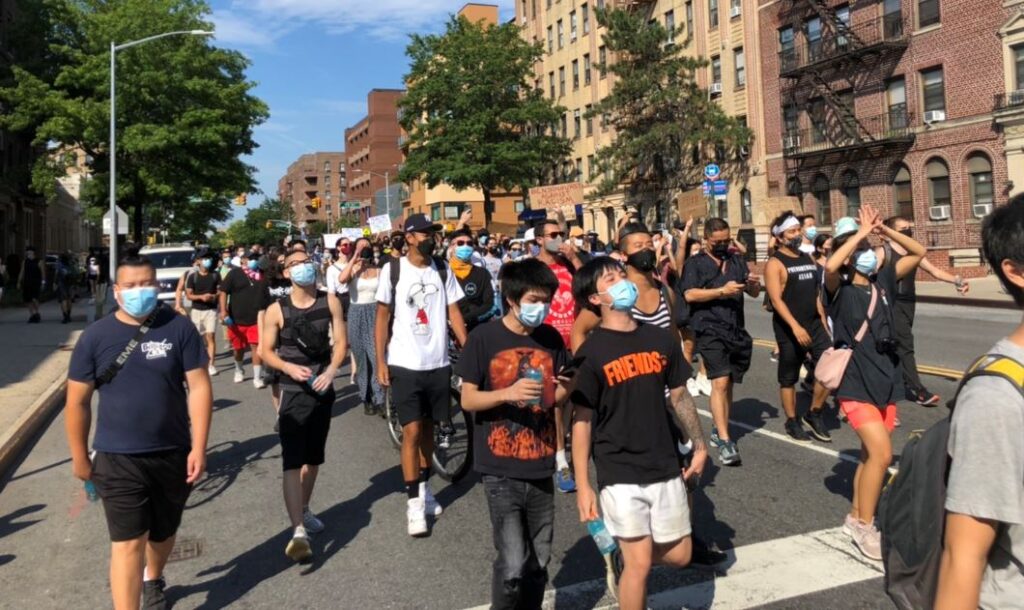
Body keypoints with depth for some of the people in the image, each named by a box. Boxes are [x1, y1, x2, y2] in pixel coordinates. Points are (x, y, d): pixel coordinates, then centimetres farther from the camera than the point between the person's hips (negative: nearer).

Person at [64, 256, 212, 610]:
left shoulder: (179, 328, -7)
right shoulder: (96, 336, -6)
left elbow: (199, 387, -8)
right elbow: (77, 401, 1)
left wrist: (199, 447, -11)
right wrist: (79, 457, 4)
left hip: (174, 454, 2)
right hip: (118, 459, -1)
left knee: (163, 533, 21)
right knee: (128, 543, -2)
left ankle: (153, 580, 51)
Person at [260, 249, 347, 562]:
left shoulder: (330, 301, -1)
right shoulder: (276, 310, -7)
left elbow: (340, 341, -1)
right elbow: (266, 351, -2)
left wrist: (331, 370, -17)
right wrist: (288, 367, -20)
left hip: (323, 389, 4)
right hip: (293, 392, -3)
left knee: (314, 457, 18)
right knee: (292, 462, -12)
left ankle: (304, 510, 38)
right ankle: (299, 531, -16)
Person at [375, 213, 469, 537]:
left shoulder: (443, 270, 4)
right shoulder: (392, 270, -4)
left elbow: (453, 312, 6)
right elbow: (382, 316, -1)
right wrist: (380, 361, -6)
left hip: (438, 363, 3)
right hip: (405, 364, -3)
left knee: (428, 428, 15)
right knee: (412, 431, -4)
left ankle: (425, 488, 32)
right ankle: (414, 503, 4)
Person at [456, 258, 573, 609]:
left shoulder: (551, 338, 3)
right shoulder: (484, 338, -10)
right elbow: (468, 399, -7)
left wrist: (568, 387, -10)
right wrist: (508, 393, -24)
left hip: (540, 467, 4)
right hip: (501, 469, -4)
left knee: (538, 563, 14)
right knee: (513, 565, -8)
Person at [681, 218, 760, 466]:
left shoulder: (737, 260, 18)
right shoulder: (695, 263, 3)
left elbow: (754, 294, 19)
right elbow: (689, 294, -11)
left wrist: (754, 284, -4)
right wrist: (722, 291, -17)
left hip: (737, 330, 6)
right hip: (710, 330, -5)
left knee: (727, 383, 12)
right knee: (720, 381, -15)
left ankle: (718, 431, 26)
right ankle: (724, 441, -14)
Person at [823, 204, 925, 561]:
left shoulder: (883, 281, 7)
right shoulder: (840, 289, -9)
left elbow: (919, 253, 12)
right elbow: (830, 266, -31)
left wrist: (885, 230, -1)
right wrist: (861, 232, -21)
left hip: (886, 379, 7)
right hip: (855, 382, -6)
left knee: (871, 455, 14)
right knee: (882, 453, -15)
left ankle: (855, 518, 29)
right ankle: (865, 526, 0)